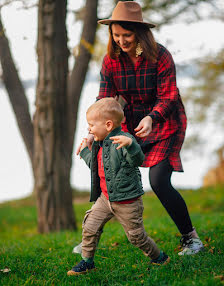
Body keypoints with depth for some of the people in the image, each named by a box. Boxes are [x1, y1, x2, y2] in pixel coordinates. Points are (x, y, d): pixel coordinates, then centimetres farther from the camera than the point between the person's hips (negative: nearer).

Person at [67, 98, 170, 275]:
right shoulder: (101, 144, 9)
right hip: (106, 198, 8)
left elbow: (138, 160, -35)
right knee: (90, 227, 3)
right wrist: (85, 150, 29)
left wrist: (129, 143, -51)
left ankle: (159, 258, 26)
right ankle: (87, 262, 18)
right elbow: (95, 166, 26)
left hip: (127, 201, -8)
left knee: (136, 235, 4)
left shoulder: (123, 140, -18)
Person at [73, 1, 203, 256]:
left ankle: (190, 238, 1)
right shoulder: (111, 60, -8)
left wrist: (151, 118, -39)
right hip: (130, 125, 4)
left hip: (164, 124, -4)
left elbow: (168, 98, -20)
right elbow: (104, 100, -8)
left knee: (159, 182, -17)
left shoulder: (160, 56, -19)